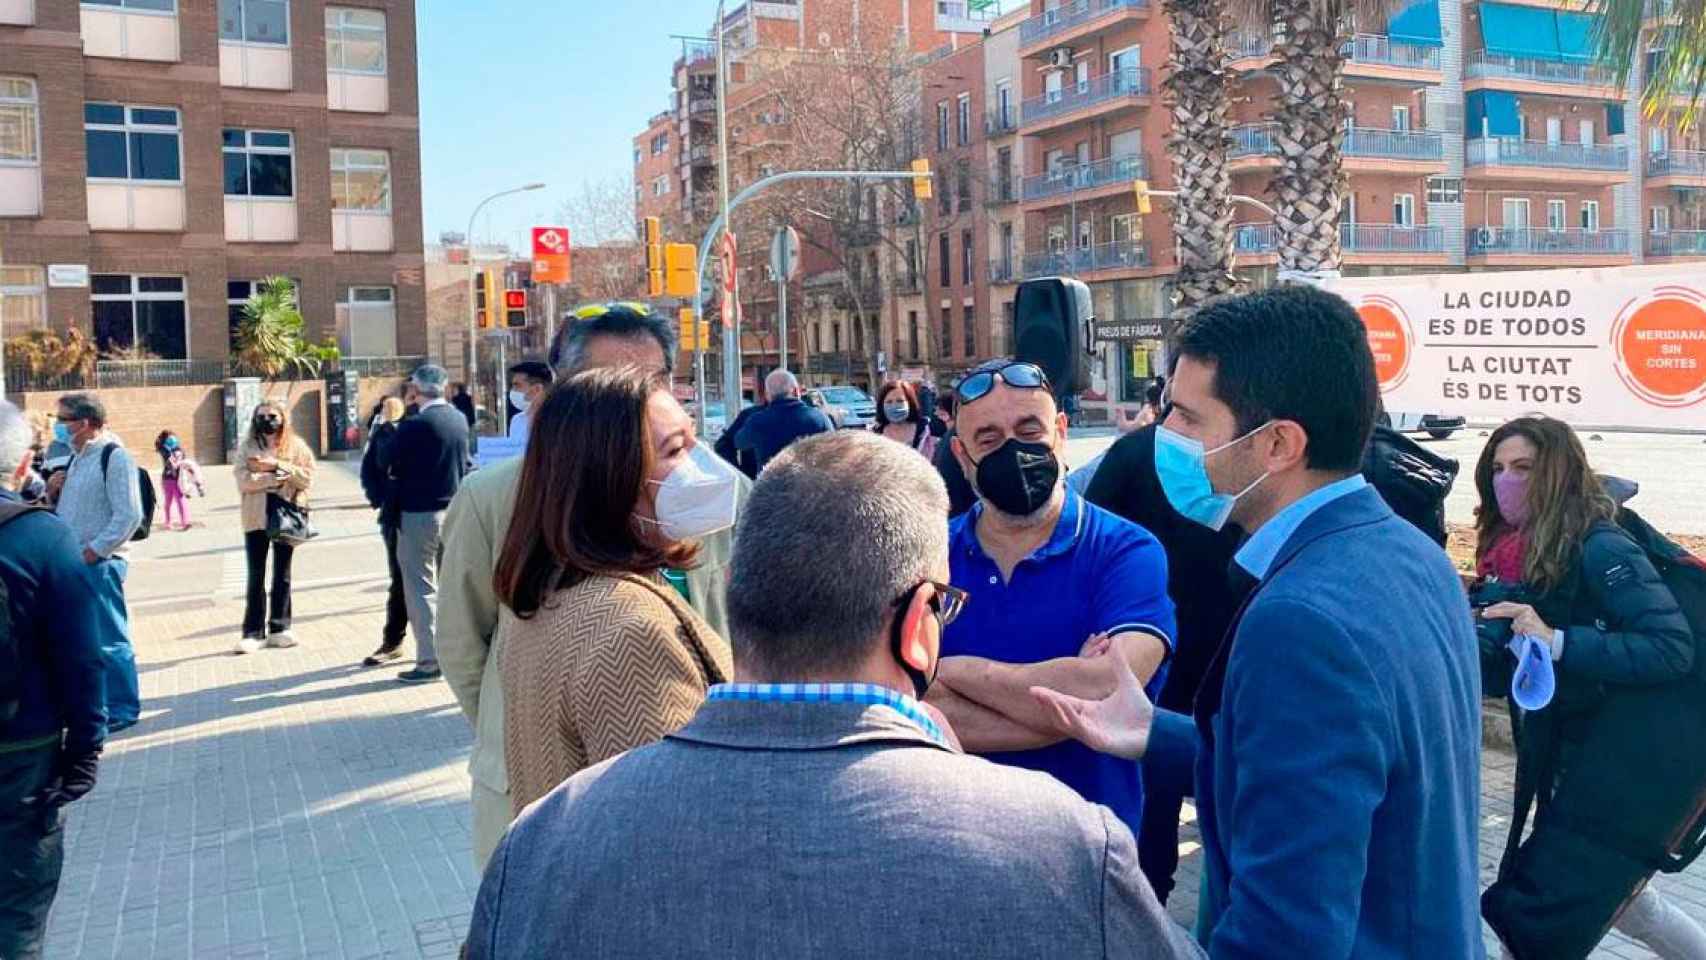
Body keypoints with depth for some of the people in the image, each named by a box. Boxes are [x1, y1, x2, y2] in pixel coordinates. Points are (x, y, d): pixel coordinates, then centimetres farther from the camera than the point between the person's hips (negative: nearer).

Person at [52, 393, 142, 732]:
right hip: (74, 561, 9)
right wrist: (56, 488, 5)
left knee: (108, 640, -2)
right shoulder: (79, 457, 15)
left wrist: (93, 551, -17)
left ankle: (122, 709, 8)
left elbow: (129, 516, -19)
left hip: (99, 563, -9)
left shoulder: (114, 457, -13)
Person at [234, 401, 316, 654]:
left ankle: (279, 628, 16)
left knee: (283, 574, 9)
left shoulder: (296, 445, 4)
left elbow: (307, 477, -6)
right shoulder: (247, 447, 4)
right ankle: (254, 632, 3)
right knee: (256, 576, 1)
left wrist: (277, 465, -14)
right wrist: (273, 478, -18)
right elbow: (243, 480, -8)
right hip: (256, 518, 0)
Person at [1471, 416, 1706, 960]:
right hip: (1586, 750, 9)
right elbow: (1506, 675, 7)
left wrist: (1558, 641, -34)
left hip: (1645, 753, -9)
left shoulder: (1599, 549, -19)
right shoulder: (1516, 559, 4)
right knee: (1608, 891, 26)